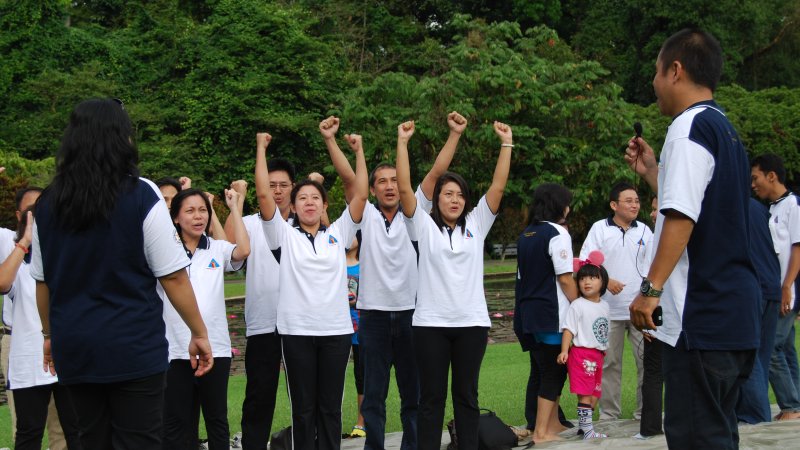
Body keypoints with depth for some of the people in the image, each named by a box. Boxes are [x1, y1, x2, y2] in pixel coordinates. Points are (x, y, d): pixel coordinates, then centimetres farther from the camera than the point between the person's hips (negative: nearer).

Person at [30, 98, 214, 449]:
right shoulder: (140, 195, -10)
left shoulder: (48, 203, 3)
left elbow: (42, 282, 11)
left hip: (74, 348, 5)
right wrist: (199, 333, 0)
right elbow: (173, 277, -10)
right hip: (134, 347, -4)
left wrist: (50, 334, 24)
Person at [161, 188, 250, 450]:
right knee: (176, 422, 6)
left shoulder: (218, 250, 6)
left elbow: (243, 250, -11)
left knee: (217, 419, 11)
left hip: (215, 348, 1)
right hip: (175, 349, -1)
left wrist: (234, 207, -6)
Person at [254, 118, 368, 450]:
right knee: (303, 407, 4)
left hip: (336, 330, 2)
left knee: (330, 407, 7)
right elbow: (264, 194, -4)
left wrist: (359, 152, 3)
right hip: (297, 331, -1)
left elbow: (360, 195, 4)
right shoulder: (284, 236, 5)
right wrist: (261, 149, -3)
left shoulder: (338, 233, 10)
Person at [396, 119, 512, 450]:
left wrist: (506, 143, 0)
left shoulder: (476, 225, 10)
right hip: (431, 323, -2)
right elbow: (404, 187, -6)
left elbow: (498, 186, 4)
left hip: (471, 322, 2)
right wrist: (402, 142, -8)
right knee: (431, 397, 3)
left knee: (467, 395, 9)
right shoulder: (424, 226, 3)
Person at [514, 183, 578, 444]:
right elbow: (565, 277, -14)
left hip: (528, 313, 8)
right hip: (552, 315, -8)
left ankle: (551, 423, 20)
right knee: (553, 372, -2)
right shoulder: (557, 233, -11)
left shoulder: (525, 235, 14)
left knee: (540, 371, 14)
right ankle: (541, 431, -3)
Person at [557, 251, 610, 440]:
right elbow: (569, 329, -15)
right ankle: (587, 430, -6)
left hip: (597, 355, 8)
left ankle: (583, 426, 22)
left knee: (595, 395, 12)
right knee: (585, 394, -8)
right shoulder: (577, 306, -10)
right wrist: (564, 350, -24)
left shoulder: (605, 306, 12)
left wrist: (604, 350, 24)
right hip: (582, 354, -8)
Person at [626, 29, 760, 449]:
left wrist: (651, 288, -20)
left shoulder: (689, 126, -11)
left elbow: (681, 217, -21)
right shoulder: (726, 131, 19)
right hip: (735, 311, 10)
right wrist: (651, 170, 30)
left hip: (700, 315, -10)